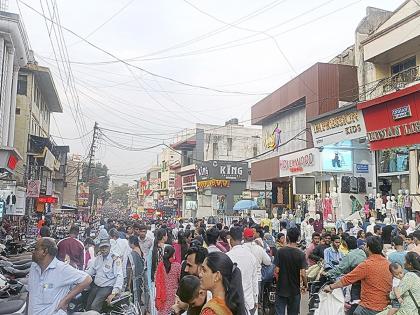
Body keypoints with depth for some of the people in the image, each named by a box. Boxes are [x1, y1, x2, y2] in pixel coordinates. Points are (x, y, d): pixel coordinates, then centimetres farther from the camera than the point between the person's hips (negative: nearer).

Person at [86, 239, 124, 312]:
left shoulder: (115, 259, -13)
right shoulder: (98, 258, 9)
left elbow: (119, 277, -19)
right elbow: (91, 270, 16)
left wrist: (114, 293, -26)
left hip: (107, 287, -6)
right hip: (95, 286, 6)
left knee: (94, 306, -20)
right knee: (88, 306, 2)